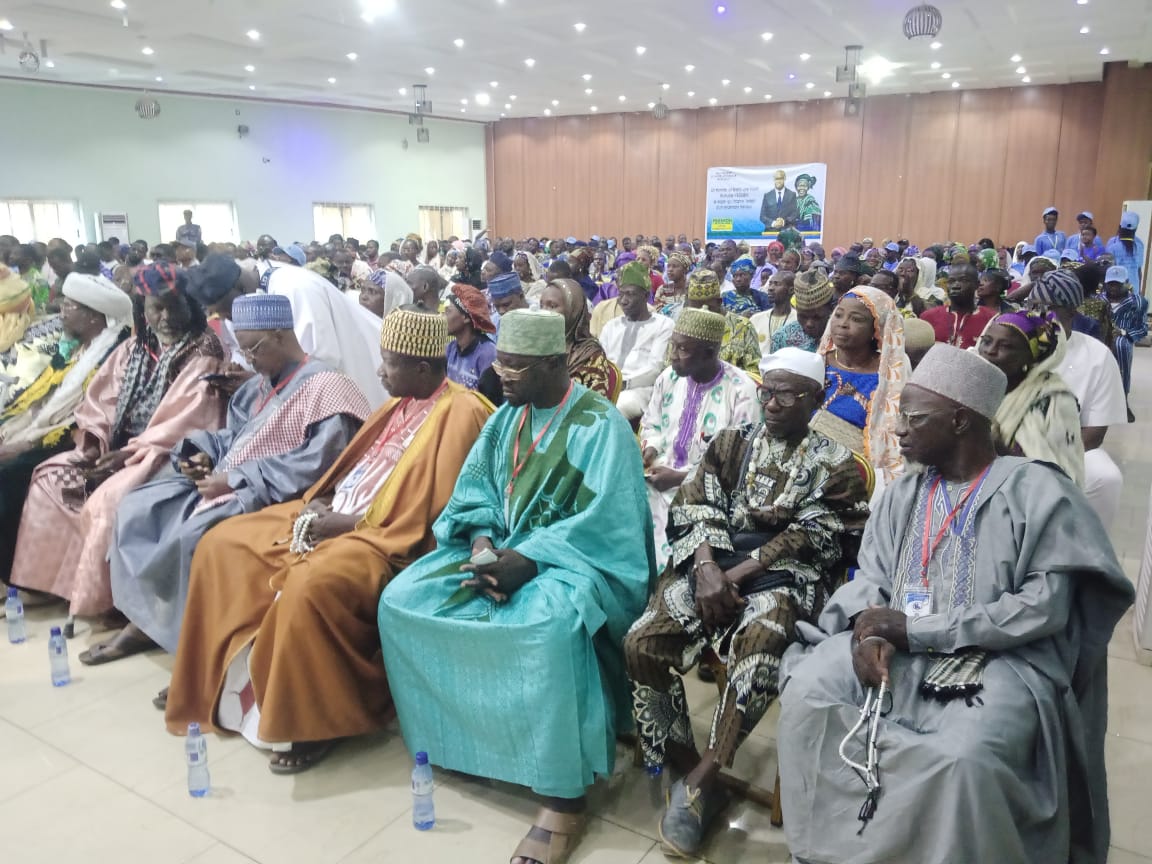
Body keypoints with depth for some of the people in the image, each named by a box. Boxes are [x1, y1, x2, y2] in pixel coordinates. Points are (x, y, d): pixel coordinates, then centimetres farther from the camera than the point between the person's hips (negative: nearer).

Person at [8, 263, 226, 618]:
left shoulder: (203, 355, -10)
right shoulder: (134, 349, 12)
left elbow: (182, 422, -18)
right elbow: (101, 400, 13)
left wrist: (127, 454, -19)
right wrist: (93, 443, -5)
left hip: (168, 451, -8)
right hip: (119, 446, 8)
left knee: (108, 499, -28)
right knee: (49, 476, 3)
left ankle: (97, 599, -12)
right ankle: (56, 578, 11)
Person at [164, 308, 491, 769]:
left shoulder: (461, 413, -14)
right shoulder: (401, 404, 15)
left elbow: (427, 511, -20)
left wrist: (348, 523, -16)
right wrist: (320, 502, 1)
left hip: (385, 539, -10)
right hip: (337, 518, 10)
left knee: (312, 585, -36)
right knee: (222, 544, 3)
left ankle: (317, 720, -14)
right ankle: (217, 678, 15)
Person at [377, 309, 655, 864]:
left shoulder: (601, 425, -12)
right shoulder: (506, 417, 9)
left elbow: (599, 523, -19)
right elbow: (475, 487, 7)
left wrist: (524, 561, -24)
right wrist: (483, 545, -13)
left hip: (573, 560, -7)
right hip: (503, 549, 7)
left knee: (547, 628, -38)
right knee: (402, 600, -7)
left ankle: (564, 796, -22)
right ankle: (456, 740, 7)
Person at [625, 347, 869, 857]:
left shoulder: (835, 465, 8)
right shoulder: (729, 443, 16)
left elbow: (810, 539, -3)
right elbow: (697, 508, 6)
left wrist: (737, 575, -15)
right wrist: (706, 568, -14)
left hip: (783, 576, -3)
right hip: (712, 563, 3)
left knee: (759, 650, -36)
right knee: (642, 642, -21)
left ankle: (701, 778, -19)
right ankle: (690, 770, -5)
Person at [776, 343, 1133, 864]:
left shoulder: (1037, 491, -6)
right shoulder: (905, 494, 12)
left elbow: (1046, 606, -14)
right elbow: (871, 574, 9)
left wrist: (914, 628, -17)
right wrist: (869, 630, -16)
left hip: (1001, 659, -5)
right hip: (896, 648, 5)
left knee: (961, 758, -34)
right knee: (805, 694, -19)